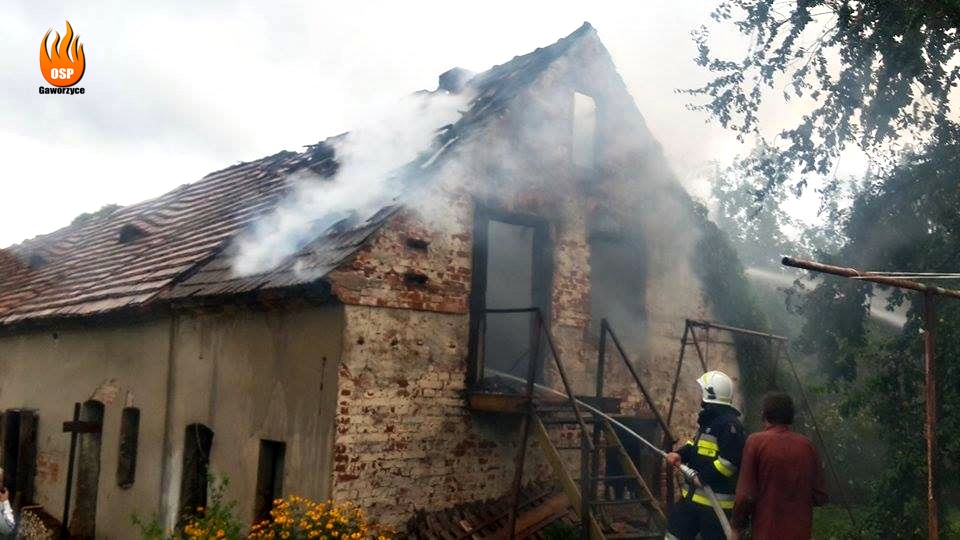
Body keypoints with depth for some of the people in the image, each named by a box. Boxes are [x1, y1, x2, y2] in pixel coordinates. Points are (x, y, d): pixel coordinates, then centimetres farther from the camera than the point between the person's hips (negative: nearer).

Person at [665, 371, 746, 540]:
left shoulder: (729, 424, -20)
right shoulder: (709, 419, 14)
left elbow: (731, 460, -27)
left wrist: (702, 476, -24)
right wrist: (680, 454, 6)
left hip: (716, 501, -10)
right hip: (692, 495, 10)